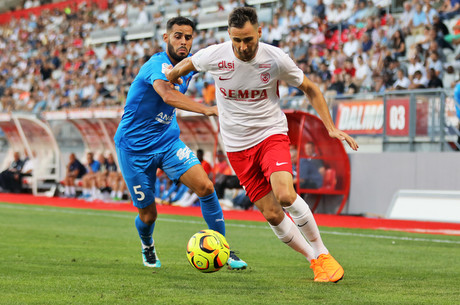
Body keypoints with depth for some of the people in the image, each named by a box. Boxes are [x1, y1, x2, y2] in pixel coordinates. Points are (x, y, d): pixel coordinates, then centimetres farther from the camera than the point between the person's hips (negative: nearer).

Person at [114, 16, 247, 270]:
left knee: (205, 186, -17)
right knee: (148, 214, 3)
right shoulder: (157, 65, -25)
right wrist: (207, 109, -56)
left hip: (167, 141, 6)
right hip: (134, 146, -6)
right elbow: (168, 95, -47)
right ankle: (147, 245, 40)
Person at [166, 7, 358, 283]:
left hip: (271, 134, -2)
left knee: (285, 195, -26)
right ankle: (313, 260, 15)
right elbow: (185, 65, 12)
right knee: (272, 214, -4)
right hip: (238, 145, 2)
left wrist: (332, 128, -3)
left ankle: (323, 254, -9)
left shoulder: (276, 59, -13)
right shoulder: (215, 56, -12)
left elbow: (310, 88, 2)